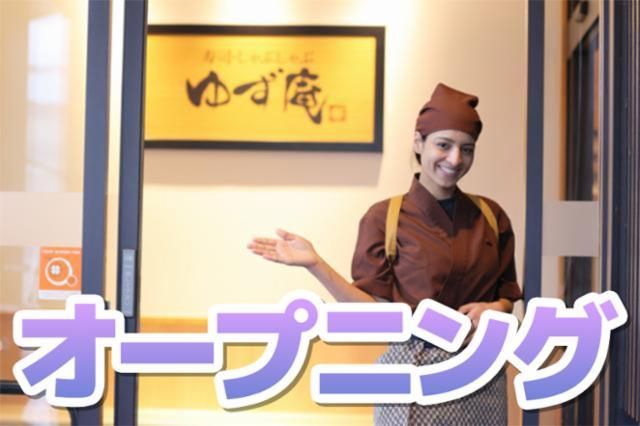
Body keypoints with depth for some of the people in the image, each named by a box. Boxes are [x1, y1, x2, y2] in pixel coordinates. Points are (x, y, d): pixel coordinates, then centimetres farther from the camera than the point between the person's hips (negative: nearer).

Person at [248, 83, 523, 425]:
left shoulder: (490, 216, 3)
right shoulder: (384, 218, -7)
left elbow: (507, 294, 12)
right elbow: (376, 311, -10)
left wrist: (496, 308, -11)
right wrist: (315, 264, -19)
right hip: (416, 376, -3)